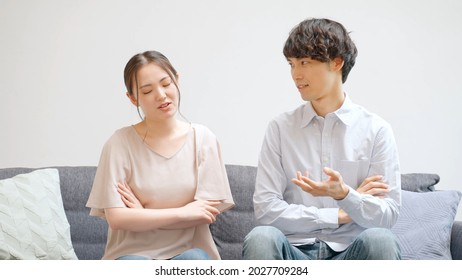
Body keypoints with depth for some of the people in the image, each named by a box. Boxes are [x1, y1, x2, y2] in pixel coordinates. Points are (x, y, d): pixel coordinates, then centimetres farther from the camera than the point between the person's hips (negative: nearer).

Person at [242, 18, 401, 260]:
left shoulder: (376, 130, 3)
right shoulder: (280, 128, 6)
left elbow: (387, 216, -3)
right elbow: (265, 209, -4)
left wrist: (344, 195, -24)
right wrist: (342, 214, -6)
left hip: (348, 255, 0)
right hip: (296, 252, 1)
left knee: (379, 239, -33)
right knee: (261, 237, -31)